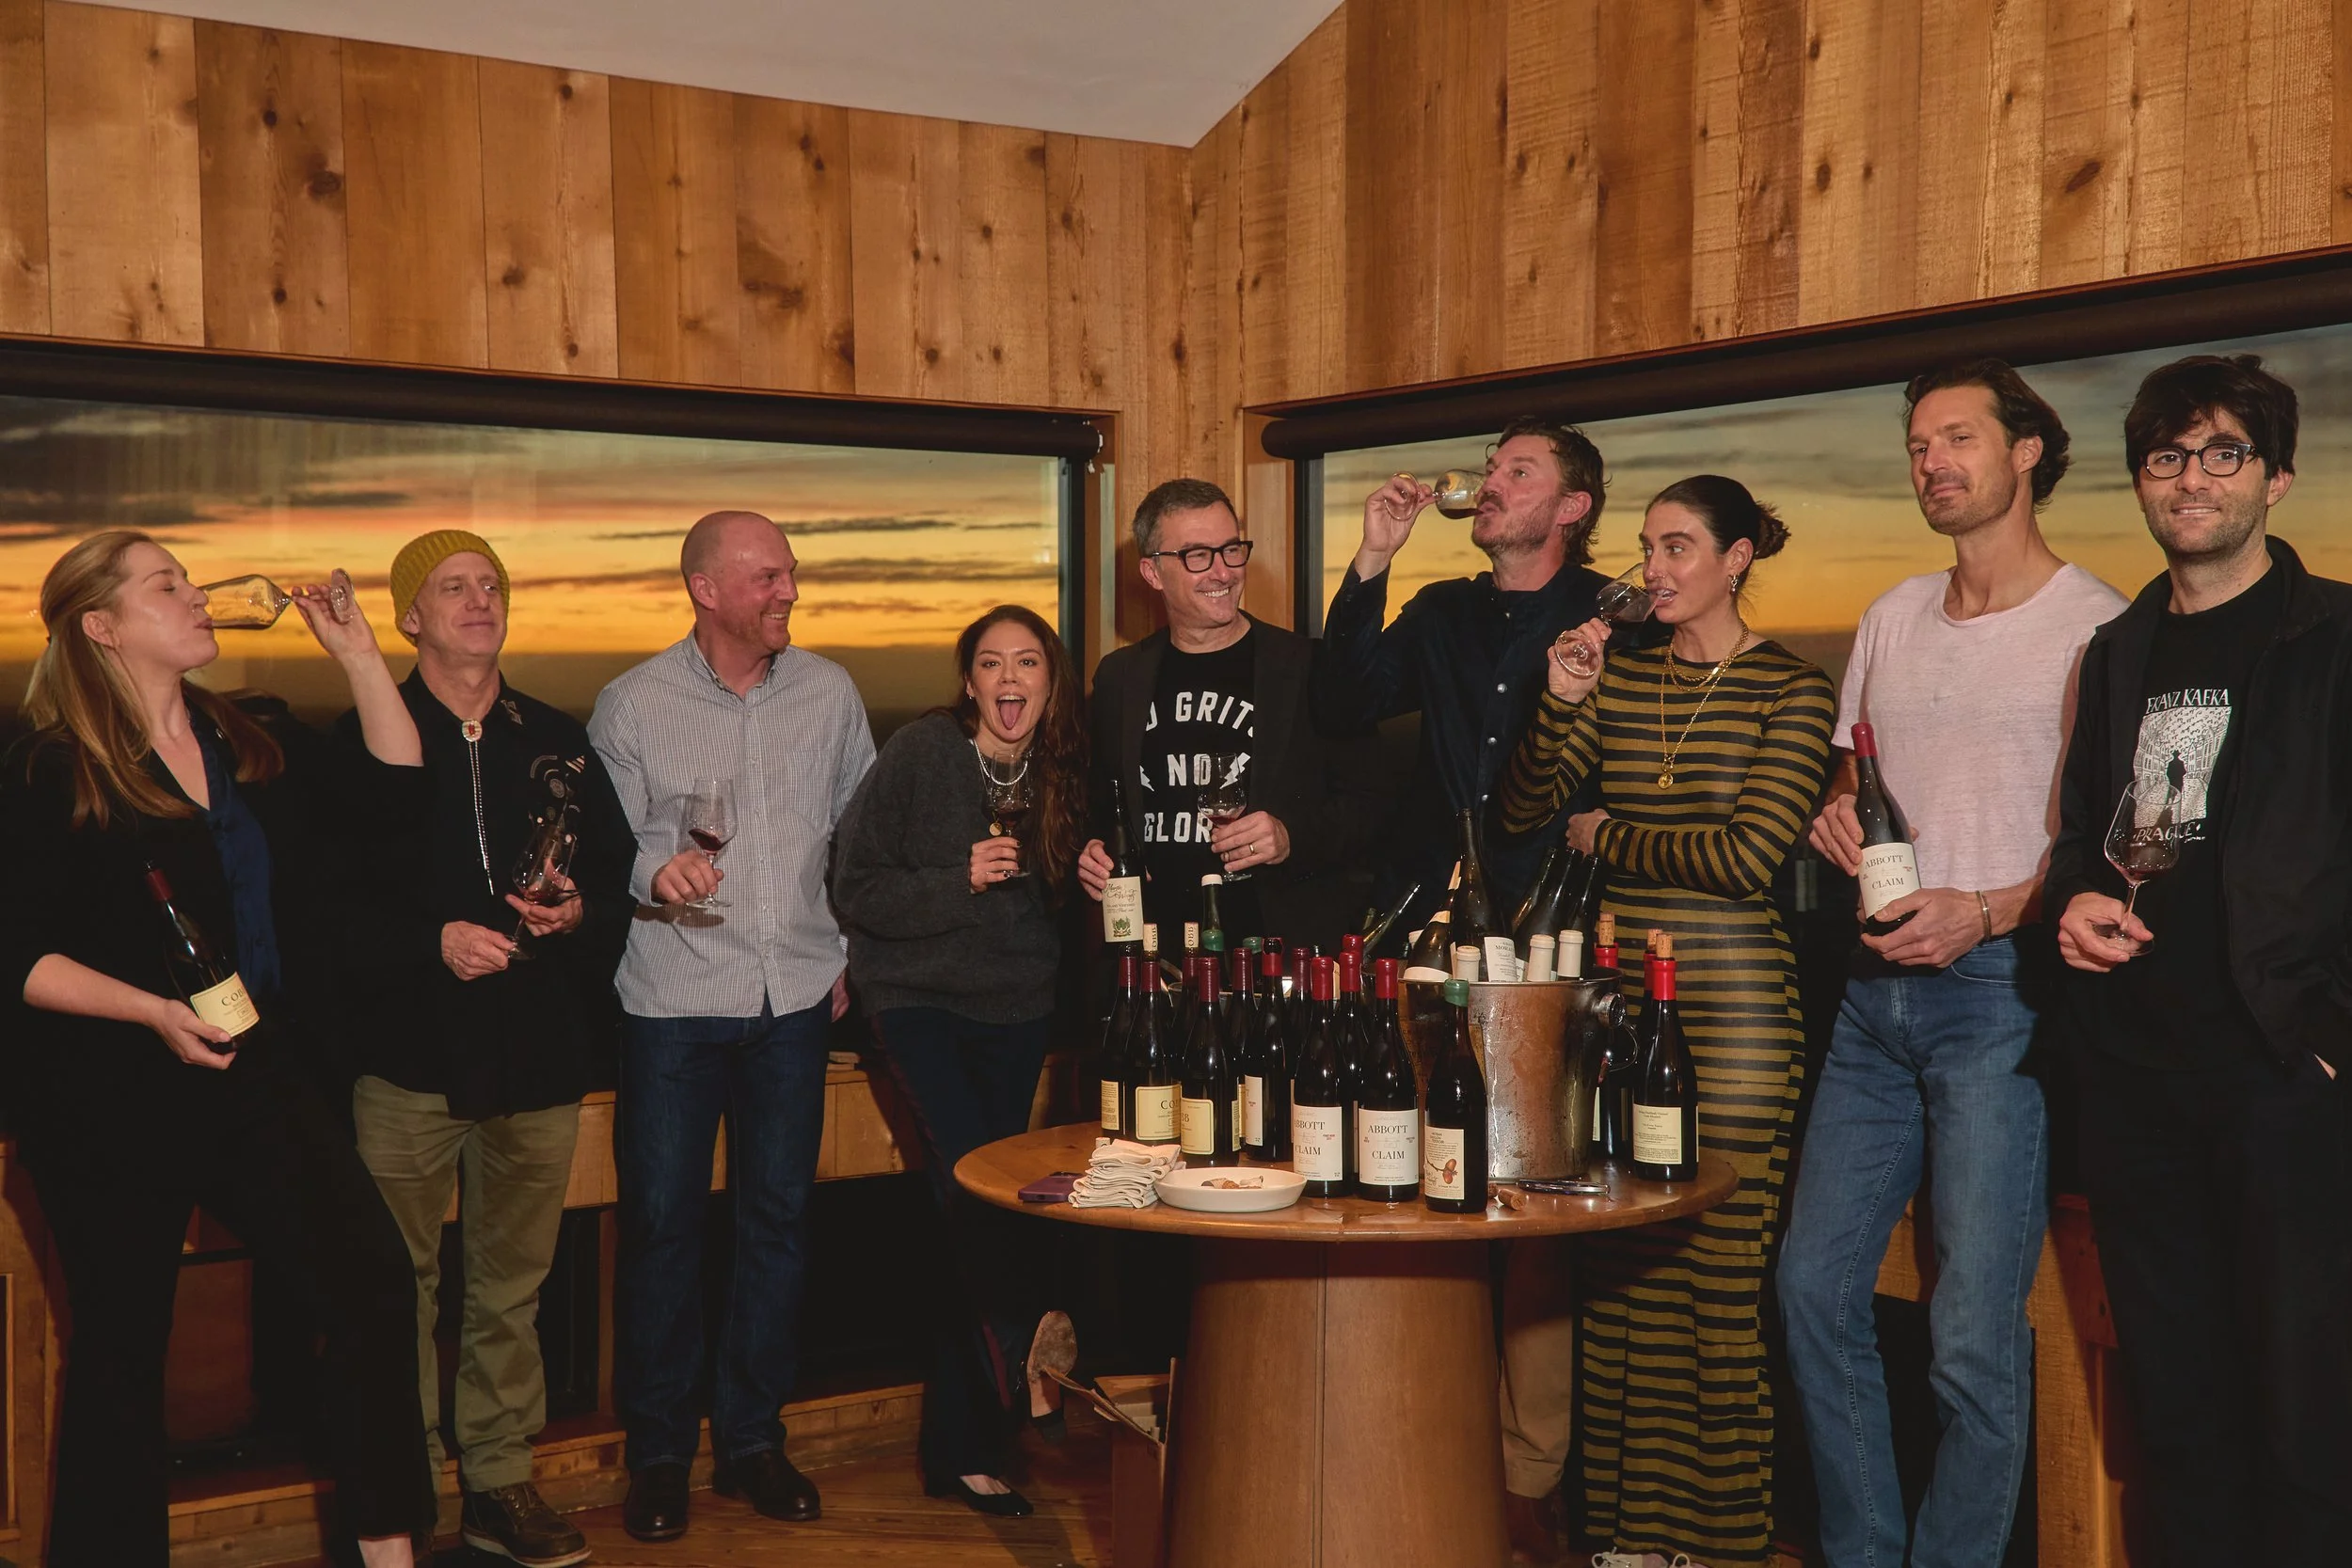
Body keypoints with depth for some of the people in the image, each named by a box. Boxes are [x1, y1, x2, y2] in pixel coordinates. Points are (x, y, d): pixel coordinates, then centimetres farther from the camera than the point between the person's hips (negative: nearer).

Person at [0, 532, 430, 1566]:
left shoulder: (253, 747, 10)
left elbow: (393, 793, 11)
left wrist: (358, 654, 5)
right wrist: (155, 1011, -24)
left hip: (259, 1082, 6)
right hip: (113, 1107, -5)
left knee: (375, 1282, -1)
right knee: (123, 1348, 6)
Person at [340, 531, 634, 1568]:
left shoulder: (558, 743, 13)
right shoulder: (364, 739, 1)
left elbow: (618, 871, 15)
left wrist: (578, 910, -6)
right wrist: (434, 939, -16)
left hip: (538, 1054, 4)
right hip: (410, 1054, -3)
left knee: (511, 1287, 11)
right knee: (398, 1287, -1)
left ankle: (500, 1483, 21)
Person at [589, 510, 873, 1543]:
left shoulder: (829, 692, 6)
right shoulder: (632, 703, -3)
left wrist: (851, 950, 12)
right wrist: (653, 872, -21)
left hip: (794, 995, 3)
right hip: (674, 1001, -2)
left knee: (778, 1218, 8)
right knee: (660, 1222, 1)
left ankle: (751, 1437, 22)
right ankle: (657, 1451, 16)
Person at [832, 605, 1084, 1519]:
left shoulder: (1064, 772, 3)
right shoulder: (920, 755, -10)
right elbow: (855, 888, -11)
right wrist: (960, 882, -22)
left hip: (1014, 1012, 4)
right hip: (919, 1000, -4)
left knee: (972, 1224, 7)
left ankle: (960, 1446, 17)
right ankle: (1027, 1355, -6)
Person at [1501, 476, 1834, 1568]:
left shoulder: (1791, 691, -3)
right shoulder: (1621, 675, 11)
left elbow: (1747, 855, -13)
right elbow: (1521, 810, 6)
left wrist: (1607, 836, -1)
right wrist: (1560, 704, -9)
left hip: (1733, 1007, -4)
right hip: (1619, 996, 5)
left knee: (1716, 1293, 0)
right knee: (1616, 1284, 7)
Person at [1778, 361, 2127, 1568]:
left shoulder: (2096, 627, -4)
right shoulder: (1893, 617, 16)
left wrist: (1990, 912, -20)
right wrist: (1834, 817, 4)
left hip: (2001, 988, -6)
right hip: (1877, 991, 7)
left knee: (1974, 1333, -5)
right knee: (1815, 1286, 7)